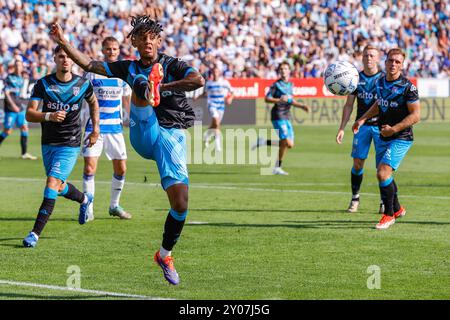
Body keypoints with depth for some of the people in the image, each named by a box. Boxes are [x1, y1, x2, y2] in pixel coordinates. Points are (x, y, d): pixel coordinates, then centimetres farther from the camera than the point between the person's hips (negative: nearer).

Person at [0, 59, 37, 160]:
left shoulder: (21, 79, 12)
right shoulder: (9, 78, -7)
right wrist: (13, 105, -22)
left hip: (20, 108, 6)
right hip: (10, 109, -6)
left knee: (24, 128, -2)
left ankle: (24, 153, 0)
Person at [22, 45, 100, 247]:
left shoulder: (82, 85, -5)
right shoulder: (43, 84, -6)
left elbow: (93, 103, 17)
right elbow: (29, 114, -11)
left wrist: (95, 130, 15)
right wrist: (49, 116, -30)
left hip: (70, 145, -3)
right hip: (48, 143, 3)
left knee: (52, 183, -17)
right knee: (59, 186, 16)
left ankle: (36, 233, -17)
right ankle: (84, 200, 50)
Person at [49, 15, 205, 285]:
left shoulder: (173, 65, 4)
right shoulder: (130, 68, 15)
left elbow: (199, 80, -16)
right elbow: (89, 64, 15)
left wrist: (163, 86, -15)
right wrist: (64, 42, 6)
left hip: (171, 136, -1)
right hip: (143, 135, 1)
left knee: (180, 203, -9)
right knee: (141, 83, -24)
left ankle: (165, 255, 12)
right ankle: (149, 91, -64)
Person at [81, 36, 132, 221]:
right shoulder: (93, 72, -4)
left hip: (115, 128, 4)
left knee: (121, 169, 5)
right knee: (90, 167, -12)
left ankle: (114, 206, 23)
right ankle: (88, 208, -2)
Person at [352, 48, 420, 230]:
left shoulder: (407, 87, -16)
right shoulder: (380, 82, 5)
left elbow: (416, 115, -17)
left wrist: (394, 129, -24)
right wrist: (362, 119, 13)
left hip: (401, 139, -8)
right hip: (384, 138, 8)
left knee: (383, 173, -19)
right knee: (383, 175, 16)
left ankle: (389, 215, -5)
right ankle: (397, 209, 37)